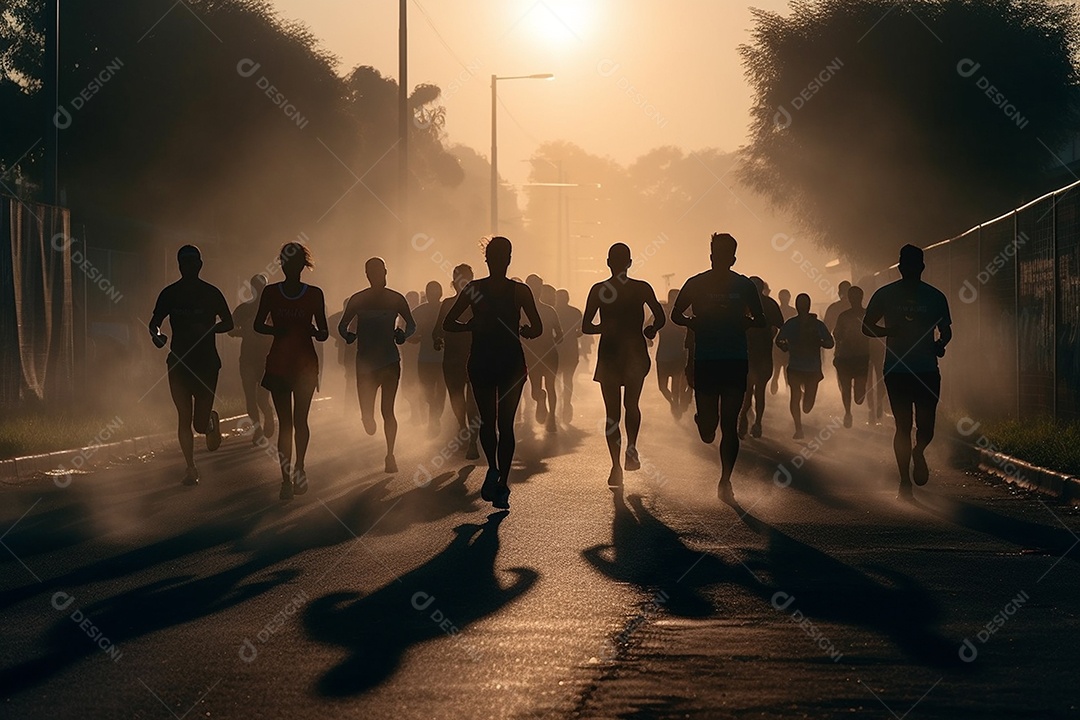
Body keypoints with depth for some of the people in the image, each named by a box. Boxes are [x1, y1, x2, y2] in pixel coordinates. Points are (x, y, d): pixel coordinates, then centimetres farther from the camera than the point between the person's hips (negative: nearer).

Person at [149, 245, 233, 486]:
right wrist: (156, 334, -18)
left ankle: (211, 421, 38)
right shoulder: (169, 294, 2)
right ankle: (191, 468, 8)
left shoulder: (211, 293, -2)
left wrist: (207, 329, -15)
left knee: (200, 424, 1)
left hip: (206, 362, -2)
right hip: (179, 362, 2)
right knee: (184, 418, -2)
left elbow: (228, 323, 5)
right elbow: (154, 323, 6)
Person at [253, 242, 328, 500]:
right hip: (278, 364, 1)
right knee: (285, 421, 0)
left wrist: (316, 332, -20)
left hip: (305, 363, -1)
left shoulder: (314, 294, 0)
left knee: (300, 420, 0)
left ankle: (299, 468, 21)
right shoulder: (271, 292, 2)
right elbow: (258, 324, 7)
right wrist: (276, 330, -14)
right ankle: (286, 477, 2)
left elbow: (324, 331, 4)